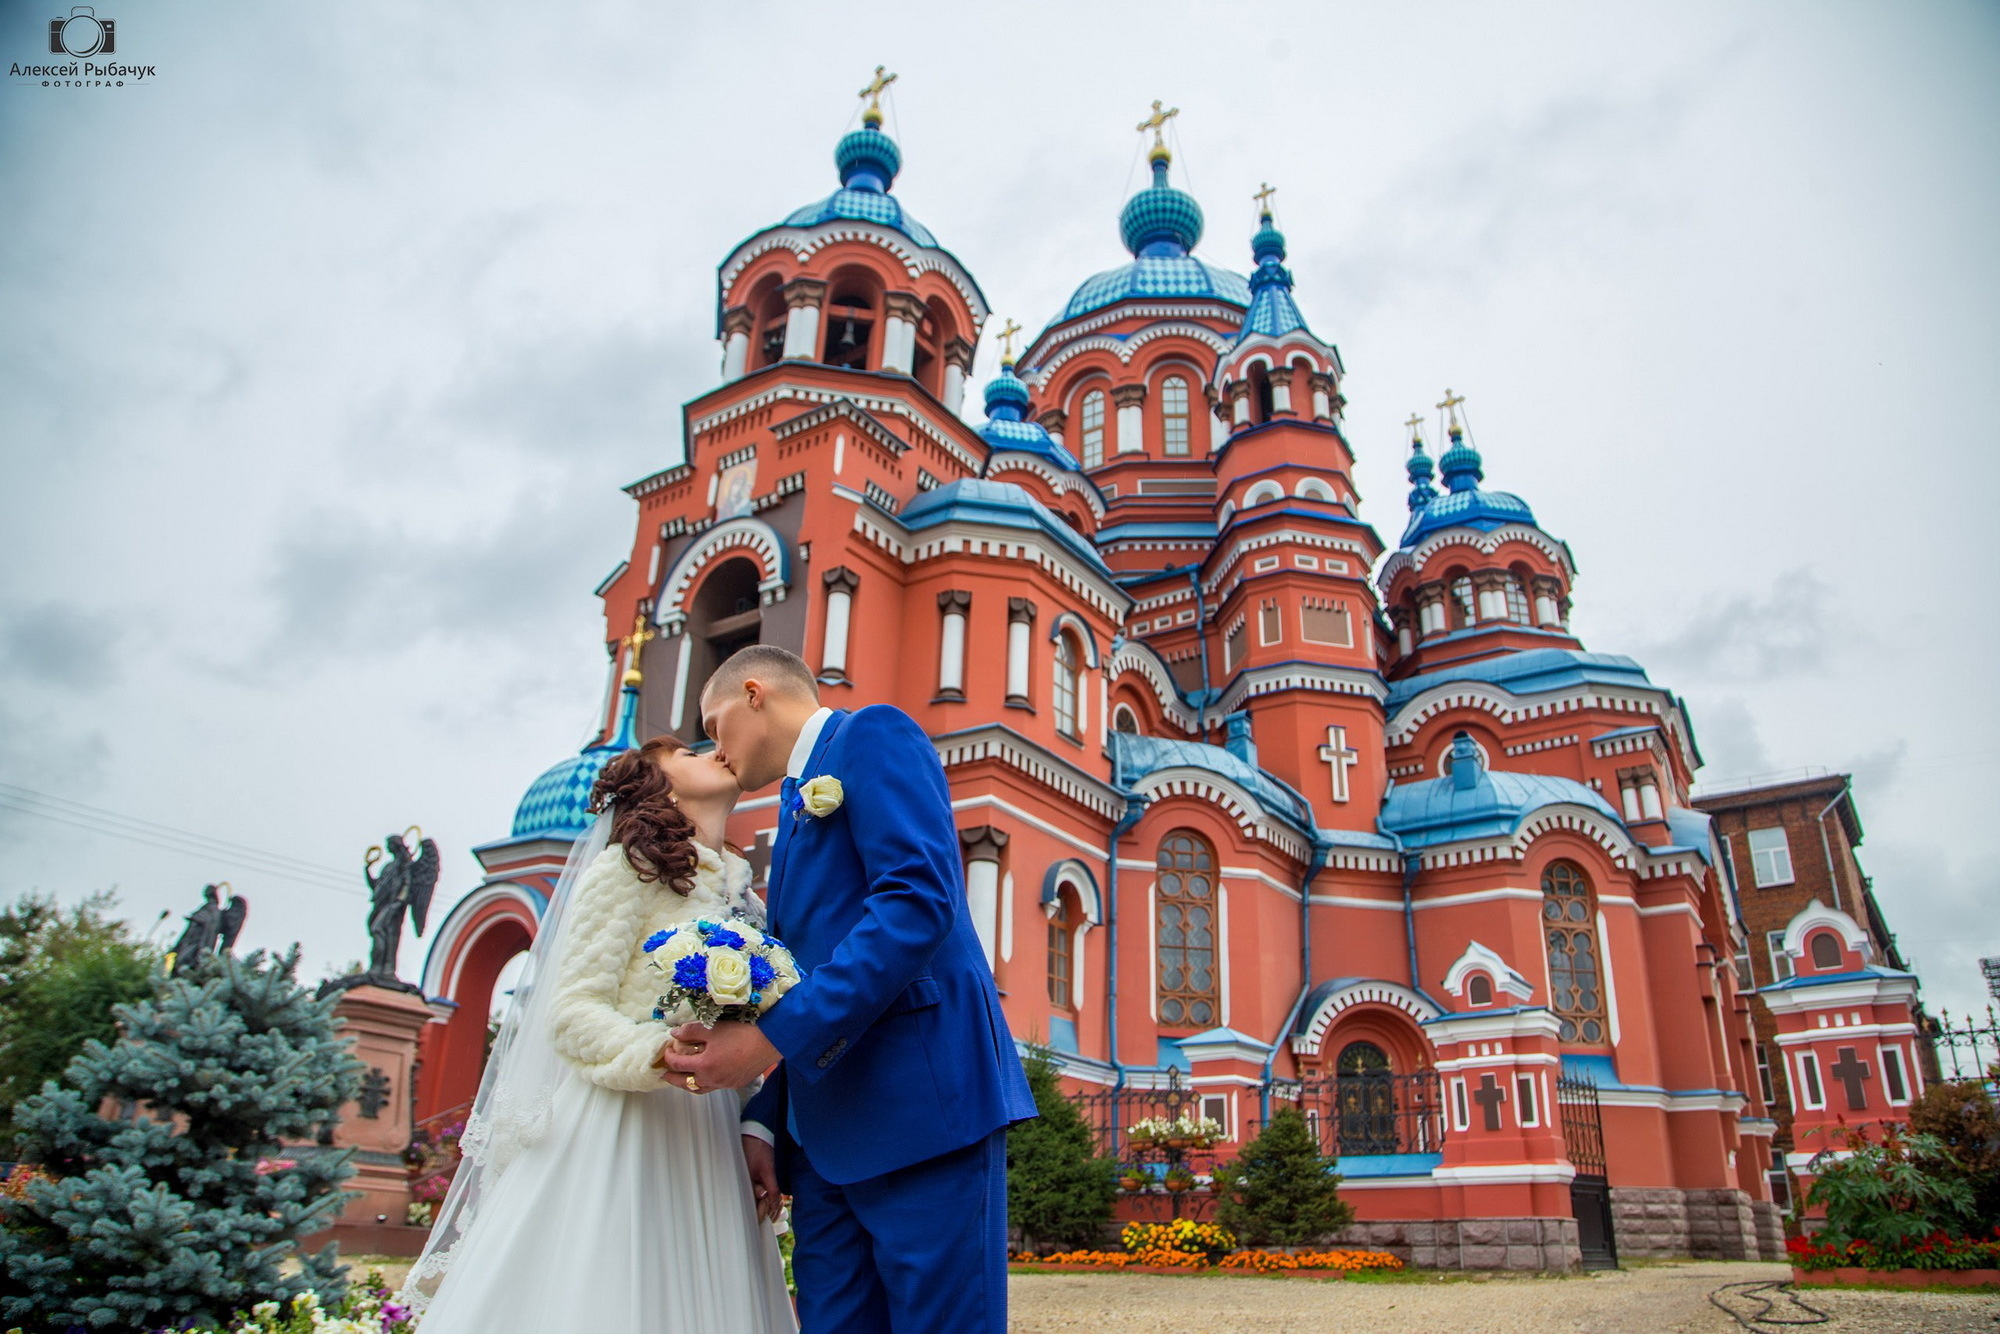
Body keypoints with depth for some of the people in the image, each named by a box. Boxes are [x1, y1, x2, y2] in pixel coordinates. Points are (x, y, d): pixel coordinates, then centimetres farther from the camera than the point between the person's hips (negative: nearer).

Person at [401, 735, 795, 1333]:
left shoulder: (739, 893, 16)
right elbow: (573, 1011, -9)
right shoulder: (629, 868, -3)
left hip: (705, 1148, 6)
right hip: (614, 1135, -6)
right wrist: (654, 1056, -27)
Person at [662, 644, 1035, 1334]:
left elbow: (918, 898, -17)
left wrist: (771, 1038, -20)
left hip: (919, 1101, -9)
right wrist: (762, 1121, 12)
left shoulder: (872, 733, -1)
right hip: (826, 1135, 9)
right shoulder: (799, 805, 26)